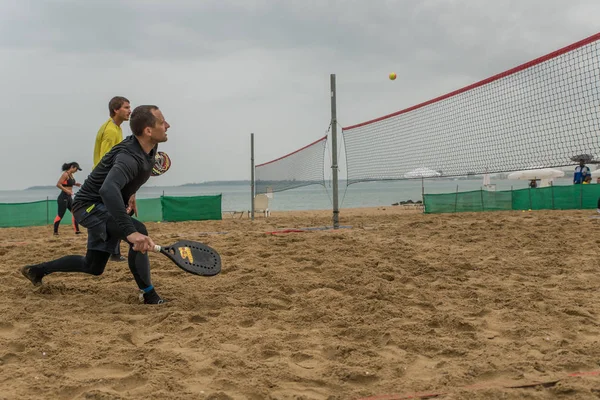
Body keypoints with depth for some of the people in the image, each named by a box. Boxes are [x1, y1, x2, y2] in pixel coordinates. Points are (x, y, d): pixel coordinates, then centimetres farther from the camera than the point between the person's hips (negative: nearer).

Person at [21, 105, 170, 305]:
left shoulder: (150, 148, -5)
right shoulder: (129, 157, -34)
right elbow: (108, 190, -53)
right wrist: (130, 231, -62)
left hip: (102, 208, 10)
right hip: (89, 205, -10)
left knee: (93, 267, 18)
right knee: (139, 231, -32)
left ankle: (38, 270, 35)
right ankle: (150, 296, -22)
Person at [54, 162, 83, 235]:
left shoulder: (71, 175, 11)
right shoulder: (65, 174, -14)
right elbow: (58, 184, -21)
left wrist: (76, 184, 12)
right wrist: (66, 190, -26)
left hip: (69, 197, 9)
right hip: (63, 197, -9)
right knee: (60, 215, -4)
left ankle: (77, 230, 12)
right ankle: (55, 232, 4)